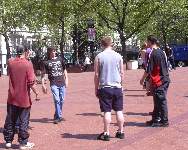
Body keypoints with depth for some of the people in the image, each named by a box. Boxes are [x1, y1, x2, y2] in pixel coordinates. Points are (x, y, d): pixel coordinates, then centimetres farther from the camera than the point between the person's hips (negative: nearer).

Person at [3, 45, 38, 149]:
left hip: (12, 98, 4)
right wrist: (36, 91, -1)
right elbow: (31, 82, -16)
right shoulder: (28, 64, -14)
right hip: (24, 98, -4)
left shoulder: (10, 62, -2)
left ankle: (8, 141, 23)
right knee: (24, 121, 6)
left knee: (10, 120, 15)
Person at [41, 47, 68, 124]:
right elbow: (43, 74, 4)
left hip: (62, 83, 4)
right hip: (53, 84, -4)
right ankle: (59, 116, -9)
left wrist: (66, 79, 13)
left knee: (61, 100, 7)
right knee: (57, 100, -13)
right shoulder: (46, 62, 3)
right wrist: (43, 85, -3)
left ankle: (56, 116, 21)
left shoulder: (60, 59, 12)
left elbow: (64, 70, 20)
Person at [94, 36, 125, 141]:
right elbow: (122, 73, 8)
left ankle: (106, 133, 3)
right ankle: (121, 132, 17)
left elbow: (96, 75, -2)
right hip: (117, 87, 2)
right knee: (119, 110, 10)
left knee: (107, 111, 0)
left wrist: (96, 88, 6)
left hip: (104, 87, -2)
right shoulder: (118, 56, 2)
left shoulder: (99, 57, -4)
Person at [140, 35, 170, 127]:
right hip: (165, 79, 9)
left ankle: (164, 121, 4)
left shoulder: (153, 53, -15)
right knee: (158, 101, 15)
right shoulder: (161, 52, 12)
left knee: (161, 101, -2)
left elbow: (149, 69, -16)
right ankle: (156, 119, 23)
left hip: (158, 81, -9)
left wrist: (142, 79, -4)